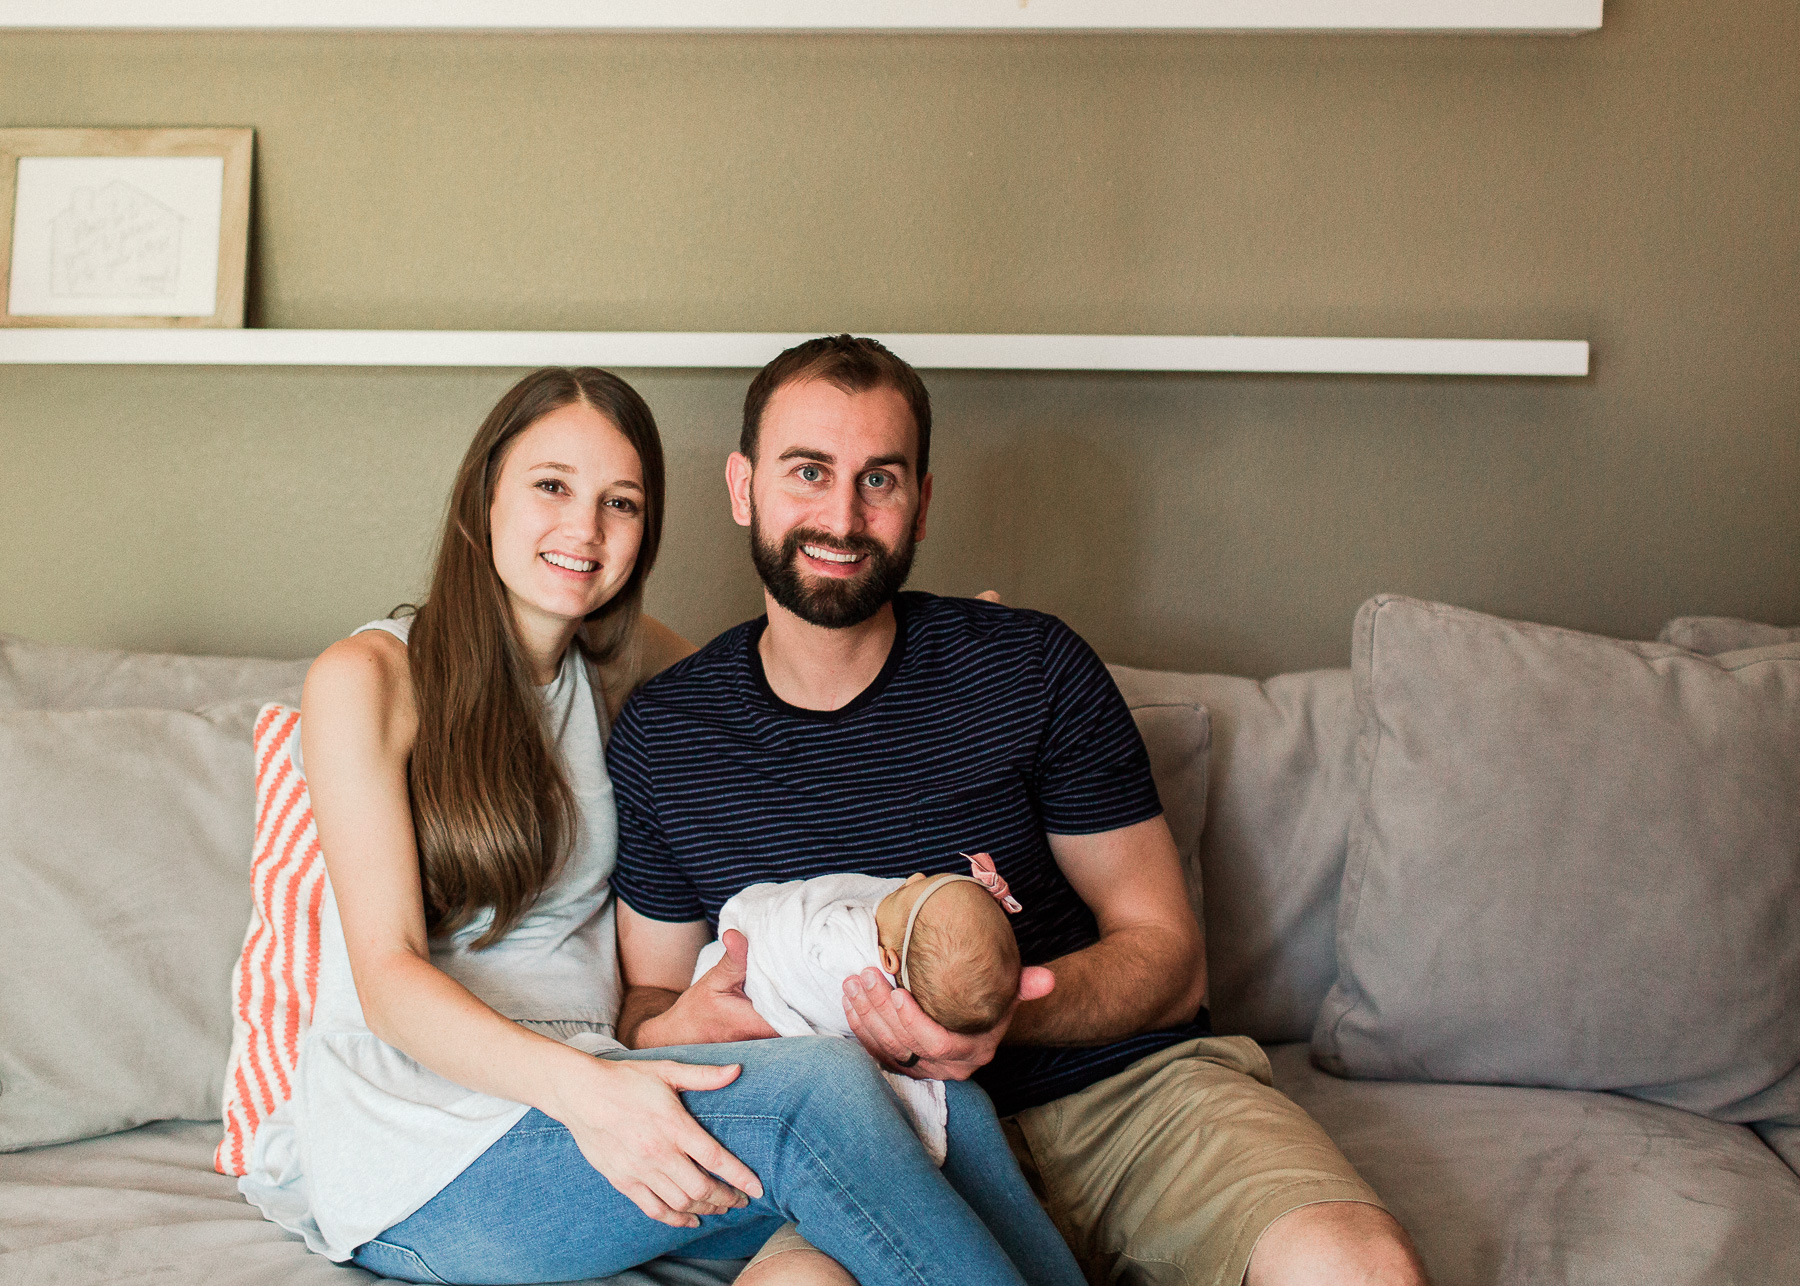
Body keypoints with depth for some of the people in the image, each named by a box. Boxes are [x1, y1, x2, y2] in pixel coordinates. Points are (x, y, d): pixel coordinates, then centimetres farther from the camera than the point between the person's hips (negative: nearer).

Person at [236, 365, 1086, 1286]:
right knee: (817, 1090, -30)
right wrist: (579, 1088, -29)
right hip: (410, 1156, -5)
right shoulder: (367, 679, -3)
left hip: (589, 1089, 5)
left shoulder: (634, 673, 14)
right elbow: (388, 975, -11)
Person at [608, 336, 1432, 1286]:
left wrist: (1003, 1010, -22)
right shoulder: (661, 735, 2)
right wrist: (682, 1027, -13)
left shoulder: (1032, 669, -3)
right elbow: (645, 999, 13)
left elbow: (1168, 955, -1)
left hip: (1129, 1085, 0)